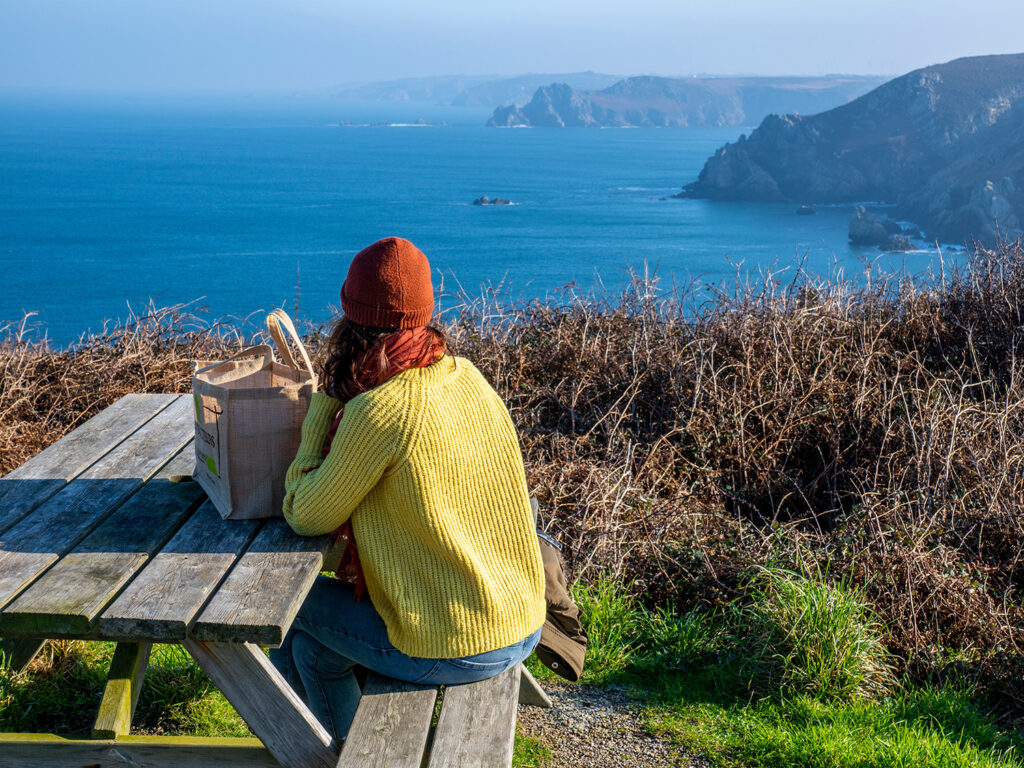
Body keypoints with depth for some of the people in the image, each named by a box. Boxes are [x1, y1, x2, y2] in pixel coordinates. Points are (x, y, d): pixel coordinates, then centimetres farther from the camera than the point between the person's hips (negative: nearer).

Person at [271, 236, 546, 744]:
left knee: (303, 604, 18)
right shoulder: (467, 378, 0)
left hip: (451, 654, -7)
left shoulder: (376, 413, -22)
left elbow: (305, 518, -9)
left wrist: (323, 406, -3)